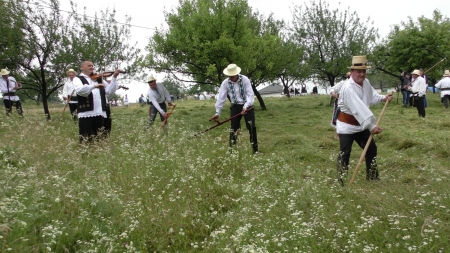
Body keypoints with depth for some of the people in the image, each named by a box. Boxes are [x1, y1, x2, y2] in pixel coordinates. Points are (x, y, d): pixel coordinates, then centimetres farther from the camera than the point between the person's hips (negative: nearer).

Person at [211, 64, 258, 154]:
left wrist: (245, 107, -31)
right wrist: (217, 112, -11)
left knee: (252, 127, -7)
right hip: (235, 106, 2)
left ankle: (255, 150, 2)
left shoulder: (245, 79, -16)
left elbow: (250, 95, -18)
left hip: (247, 106, -2)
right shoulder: (225, 83, -9)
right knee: (234, 128, 0)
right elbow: (221, 98, -8)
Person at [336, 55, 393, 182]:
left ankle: (372, 176, 33)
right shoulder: (348, 88, -29)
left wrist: (384, 98, -2)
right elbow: (359, 109, -34)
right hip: (347, 126, -9)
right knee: (344, 153, -5)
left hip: (361, 124, 9)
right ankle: (342, 180, 8)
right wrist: (372, 126, -36)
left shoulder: (366, 82, -1)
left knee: (371, 148, 17)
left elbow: (371, 97, 18)